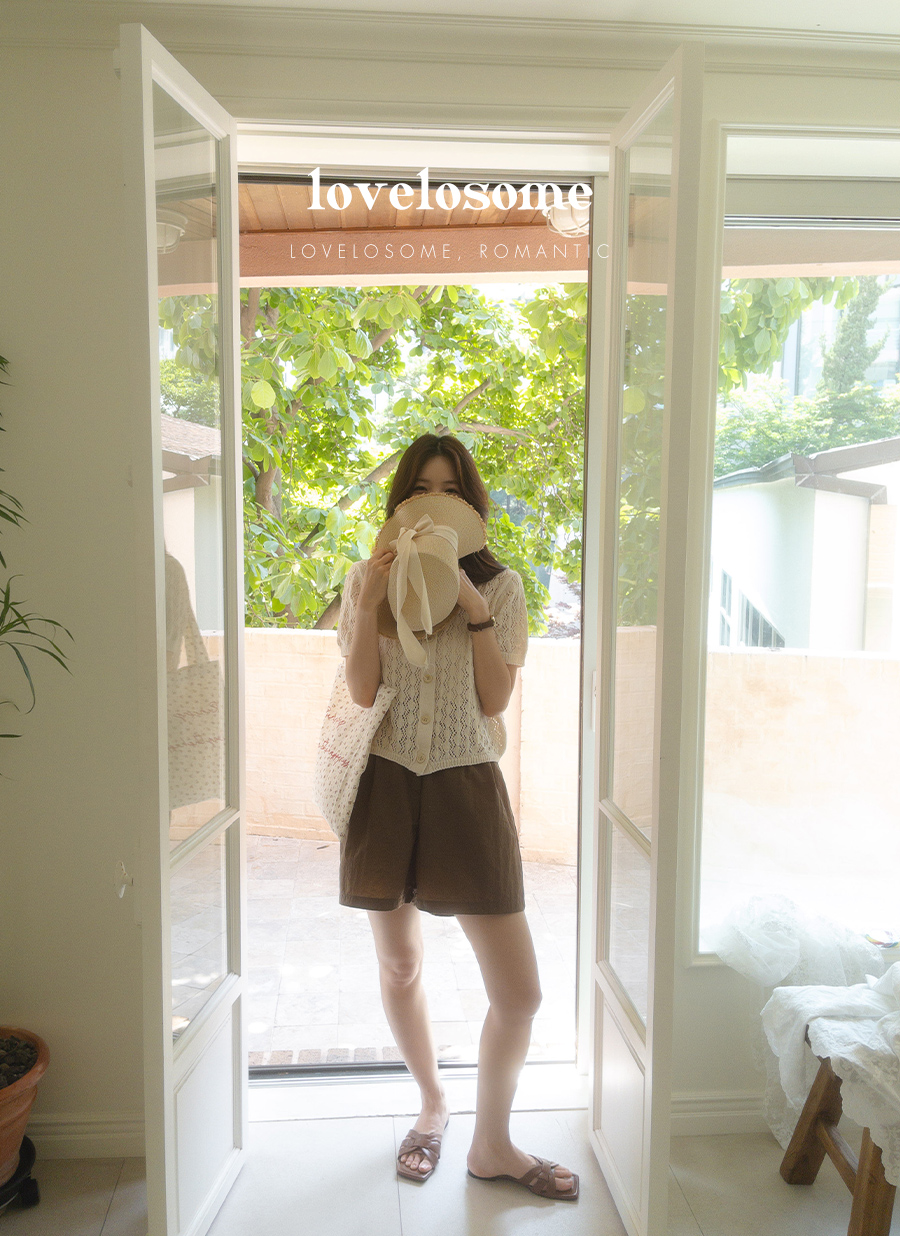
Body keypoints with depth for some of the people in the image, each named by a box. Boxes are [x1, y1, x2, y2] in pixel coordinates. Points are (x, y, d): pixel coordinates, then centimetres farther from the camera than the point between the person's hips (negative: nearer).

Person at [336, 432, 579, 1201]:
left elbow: (495, 699, -5)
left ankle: (492, 1144, 25)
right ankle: (433, 1103, 43)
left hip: (467, 789, 0)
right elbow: (362, 691, -6)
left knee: (520, 992, 0)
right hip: (386, 789, 1)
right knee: (400, 969, 16)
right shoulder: (367, 578, 3)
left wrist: (475, 612, -15)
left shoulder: (500, 586, 1)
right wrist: (371, 601, -16)